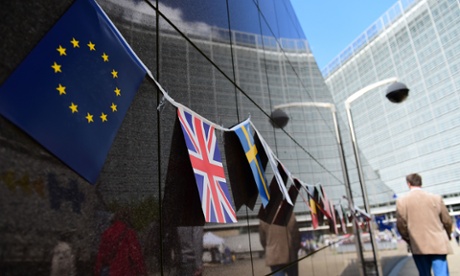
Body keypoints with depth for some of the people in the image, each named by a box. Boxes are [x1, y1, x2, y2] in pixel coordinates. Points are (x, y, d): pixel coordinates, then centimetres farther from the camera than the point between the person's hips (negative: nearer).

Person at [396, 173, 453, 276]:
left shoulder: (401, 201, -4)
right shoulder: (436, 198, 1)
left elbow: (401, 225, -6)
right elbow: (447, 221, 6)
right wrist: (446, 237, 24)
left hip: (418, 247, 0)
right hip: (438, 244, 1)